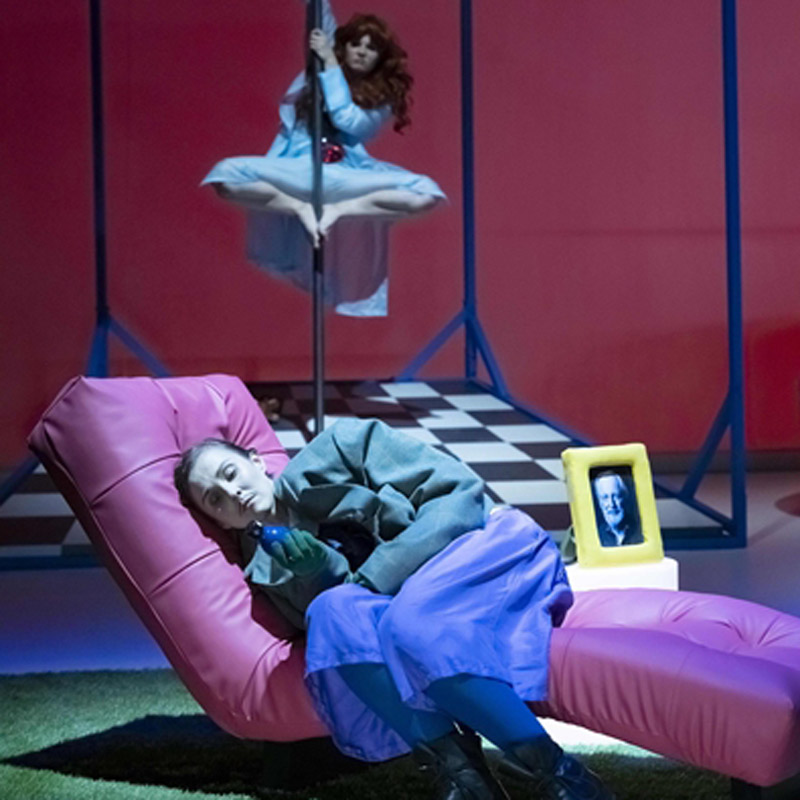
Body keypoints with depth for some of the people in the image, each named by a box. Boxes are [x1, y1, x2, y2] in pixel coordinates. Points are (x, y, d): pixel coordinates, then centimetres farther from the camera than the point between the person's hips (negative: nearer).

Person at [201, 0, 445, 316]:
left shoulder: (382, 97, 11)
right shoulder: (319, 69, 17)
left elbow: (348, 121, -9)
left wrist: (330, 64, -6)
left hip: (346, 177, -1)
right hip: (297, 171, 1)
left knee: (425, 193, -24)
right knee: (226, 175, -26)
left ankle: (338, 210, -26)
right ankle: (301, 208, -19)